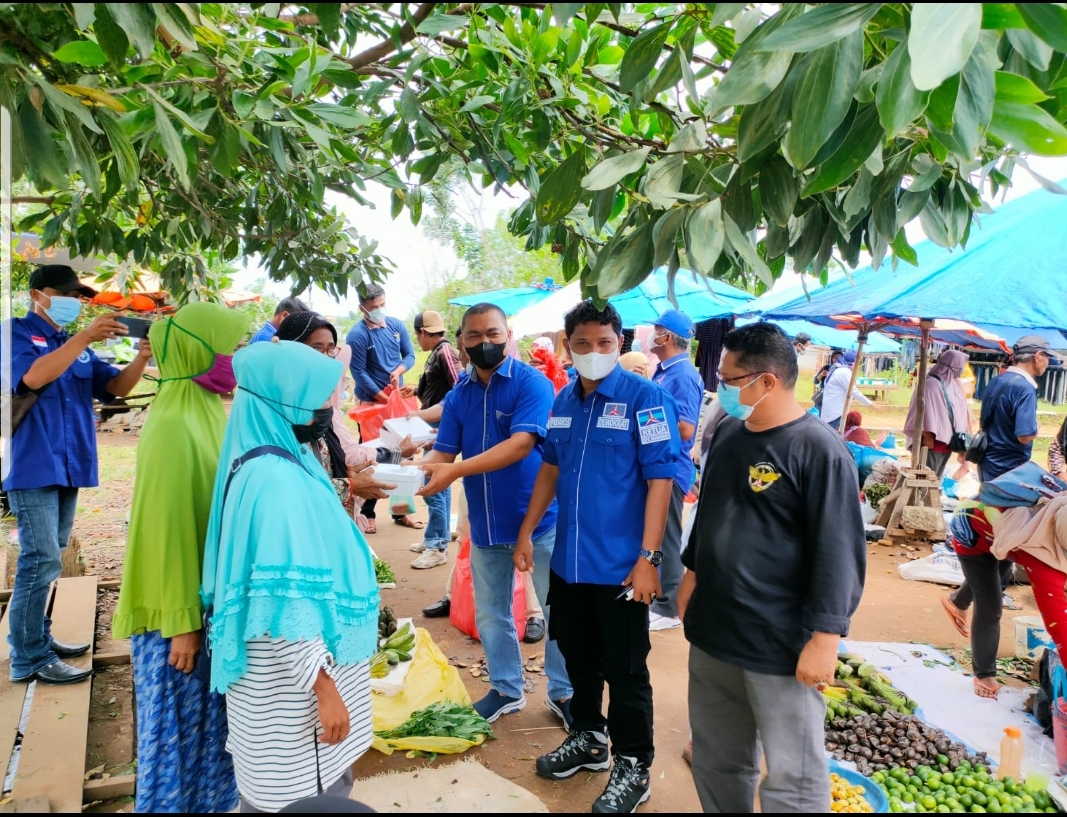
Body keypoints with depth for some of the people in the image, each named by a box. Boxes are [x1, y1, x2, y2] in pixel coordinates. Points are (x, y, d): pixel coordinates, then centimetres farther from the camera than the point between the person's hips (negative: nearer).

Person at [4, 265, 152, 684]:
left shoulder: (77, 346, 14)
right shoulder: (17, 333, -3)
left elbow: (115, 388, 6)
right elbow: (33, 376, -22)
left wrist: (142, 358, -12)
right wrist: (84, 338, -26)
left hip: (67, 466, 7)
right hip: (32, 466, -7)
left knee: (47, 561, 15)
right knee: (41, 560, -9)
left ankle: (39, 639, 26)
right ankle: (29, 658, 1)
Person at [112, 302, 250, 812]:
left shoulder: (211, 414, 3)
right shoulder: (173, 427, -23)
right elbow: (164, 527, -21)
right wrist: (180, 619, -16)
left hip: (217, 597, 8)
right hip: (184, 606, -8)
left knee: (211, 723, 22)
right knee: (180, 727, 11)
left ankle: (208, 800, 39)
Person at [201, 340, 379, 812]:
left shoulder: (283, 461, 3)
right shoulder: (274, 479, -27)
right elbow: (285, 604, -27)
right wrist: (324, 686, -21)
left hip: (297, 671, 9)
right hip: (292, 686, -9)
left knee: (325, 788, 24)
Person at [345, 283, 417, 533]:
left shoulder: (396, 326, 2)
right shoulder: (357, 335, -14)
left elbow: (410, 355, 6)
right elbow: (359, 374, -15)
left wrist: (399, 370, -16)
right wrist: (385, 399, -16)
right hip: (372, 402, -5)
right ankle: (368, 513, 11)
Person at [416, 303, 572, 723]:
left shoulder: (532, 383, -13)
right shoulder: (458, 395, 5)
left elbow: (520, 444, -25)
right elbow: (443, 451, 0)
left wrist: (456, 471, -33)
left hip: (539, 518, -5)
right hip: (485, 523, 5)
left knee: (557, 610, 9)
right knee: (491, 614, 16)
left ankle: (563, 692, 28)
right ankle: (506, 689, 36)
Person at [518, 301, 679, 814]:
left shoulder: (646, 398, -12)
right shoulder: (563, 402, 6)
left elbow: (660, 481, -15)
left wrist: (647, 559, -19)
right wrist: (526, 533, 12)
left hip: (619, 567, -6)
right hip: (568, 562, 6)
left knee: (625, 671, 9)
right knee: (578, 659, 21)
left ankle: (633, 769, 28)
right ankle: (588, 739, 43)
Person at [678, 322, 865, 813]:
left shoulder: (819, 449, -17)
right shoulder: (727, 433, 6)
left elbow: (838, 551, -18)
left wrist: (825, 635, -19)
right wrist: (693, 571, 19)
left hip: (783, 645, -7)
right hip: (712, 630, 7)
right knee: (715, 758, 22)